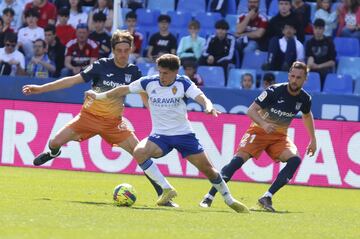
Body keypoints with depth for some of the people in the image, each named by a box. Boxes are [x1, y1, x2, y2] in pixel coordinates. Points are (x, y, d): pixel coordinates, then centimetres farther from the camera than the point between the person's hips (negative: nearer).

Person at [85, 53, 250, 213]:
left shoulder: (183, 83, -9)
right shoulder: (149, 82, -5)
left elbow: (201, 97, -23)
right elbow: (124, 90, 6)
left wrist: (208, 106, -45)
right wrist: (98, 96, 8)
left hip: (184, 134, -1)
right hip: (160, 135, 1)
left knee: (207, 168, -3)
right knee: (139, 152, -28)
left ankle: (229, 200, 21)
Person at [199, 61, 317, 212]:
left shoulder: (304, 99, -4)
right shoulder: (274, 91, -19)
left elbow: (307, 115, 20)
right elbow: (251, 110, -19)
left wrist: (313, 140, 20)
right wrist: (264, 124, -37)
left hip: (279, 136, 4)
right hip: (259, 130, -4)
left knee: (295, 159, -23)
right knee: (238, 159, -22)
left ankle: (267, 197, -23)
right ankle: (209, 196, -16)